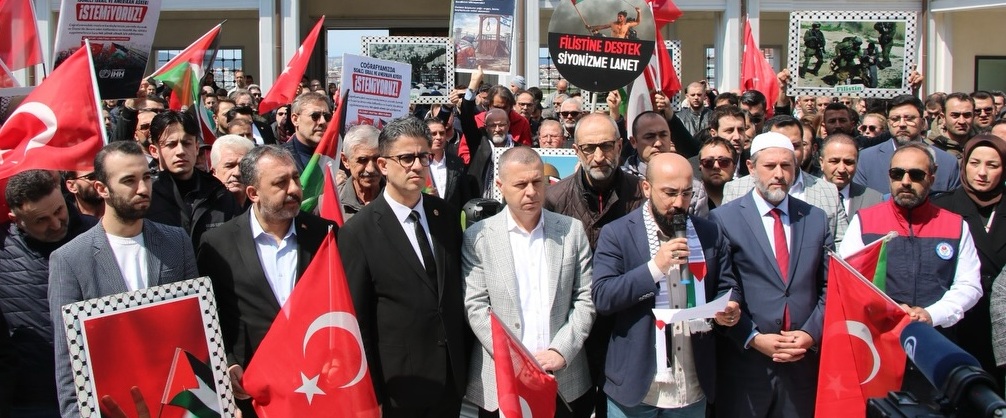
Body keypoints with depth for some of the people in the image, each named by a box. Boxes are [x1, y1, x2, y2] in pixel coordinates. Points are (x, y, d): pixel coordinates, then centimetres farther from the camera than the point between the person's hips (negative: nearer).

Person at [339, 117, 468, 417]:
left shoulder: (447, 215, 3)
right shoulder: (358, 232, -12)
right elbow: (357, 320, -10)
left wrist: (466, 362, 10)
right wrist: (372, 394, -9)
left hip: (452, 378, 4)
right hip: (399, 386, -4)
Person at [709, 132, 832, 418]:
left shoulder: (816, 219, 9)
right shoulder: (723, 219, -2)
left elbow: (829, 287, 8)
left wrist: (811, 333, -5)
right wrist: (753, 338, -12)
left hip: (803, 361, 3)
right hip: (745, 361, -3)